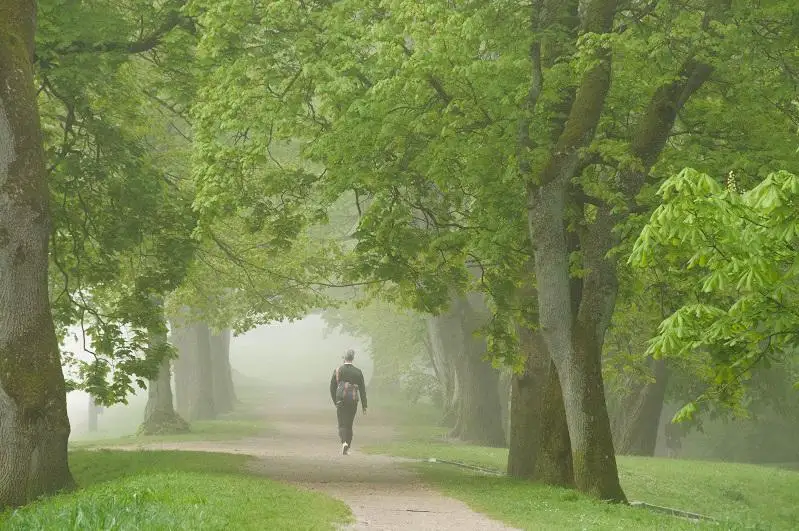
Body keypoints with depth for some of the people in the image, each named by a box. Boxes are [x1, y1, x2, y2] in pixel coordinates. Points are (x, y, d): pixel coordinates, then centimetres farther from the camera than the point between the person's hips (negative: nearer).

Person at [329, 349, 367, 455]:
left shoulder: (338, 371, 1)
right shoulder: (358, 372, 3)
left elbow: (332, 388, 4)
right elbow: (362, 390, 2)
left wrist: (335, 401, 17)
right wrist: (364, 406, 5)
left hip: (341, 401, -1)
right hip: (353, 401, 1)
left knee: (342, 424, -1)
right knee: (349, 424, 12)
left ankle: (344, 442, -26)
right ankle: (347, 448, 12)